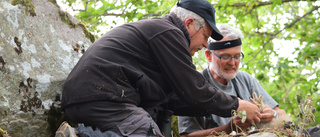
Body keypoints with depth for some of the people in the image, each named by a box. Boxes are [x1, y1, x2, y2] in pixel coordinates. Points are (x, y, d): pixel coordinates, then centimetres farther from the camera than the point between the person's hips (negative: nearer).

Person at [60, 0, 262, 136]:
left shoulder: (152, 28, 27)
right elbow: (194, 91, -7)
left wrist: (227, 109, 23)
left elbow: (173, 100, 25)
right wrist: (238, 105, 7)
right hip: (104, 98, -10)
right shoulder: (168, 32, -4)